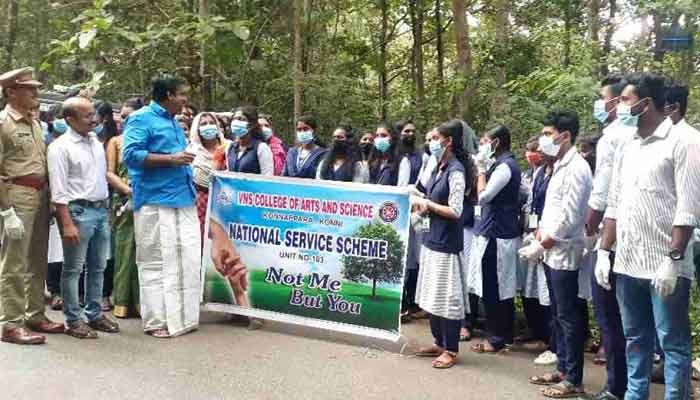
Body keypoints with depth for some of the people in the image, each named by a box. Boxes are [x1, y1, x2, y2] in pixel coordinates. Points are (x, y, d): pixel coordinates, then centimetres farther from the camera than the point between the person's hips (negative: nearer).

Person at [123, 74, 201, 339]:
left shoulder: (174, 122, 21)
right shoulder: (141, 119, -5)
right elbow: (131, 154, -17)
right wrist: (171, 159, -17)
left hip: (183, 200, 8)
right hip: (155, 203, -8)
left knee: (188, 259, 8)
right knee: (156, 262, -3)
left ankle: (183, 316, 18)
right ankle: (157, 321, 3)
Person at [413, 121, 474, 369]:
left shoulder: (456, 171, -15)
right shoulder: (439, 169, 11)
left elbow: (455, 211, -19)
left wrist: (427, 204, -10)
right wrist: (423, 206, -3)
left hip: (447, 242, -9)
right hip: (432, 239, 9)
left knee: (447, 296, 0)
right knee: (432, 295, 15)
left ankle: (451, 350, 12)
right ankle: (439, 343, 28)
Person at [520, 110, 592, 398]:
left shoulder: (576, 169, -16)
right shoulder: (559, 166, 12)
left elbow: (569, 218, -20)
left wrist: (541, 247, -13)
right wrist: (537, 240, 6)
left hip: (564, 255, -9)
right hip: (552, 254, 9)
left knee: (569, 318, -1)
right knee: (558, 316, 16)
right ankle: (562, 369, 27)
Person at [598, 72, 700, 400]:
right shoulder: (626, 147, 13)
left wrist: (673, 260, -18)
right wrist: (604, 252, 9)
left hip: (665, 266, -7)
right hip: (627, 263, 7)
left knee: (672, 343, 3)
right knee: (635, 340, 15)